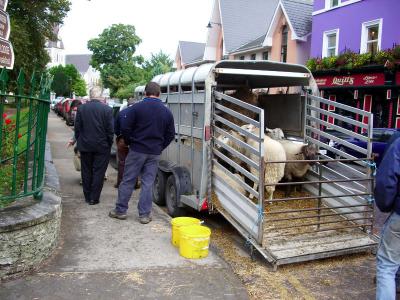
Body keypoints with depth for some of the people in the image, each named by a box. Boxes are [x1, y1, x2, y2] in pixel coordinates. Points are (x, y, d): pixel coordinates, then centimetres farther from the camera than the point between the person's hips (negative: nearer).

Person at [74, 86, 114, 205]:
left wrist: (79, 142, 13)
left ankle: (87, 197, 23)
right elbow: (110, 130, -8)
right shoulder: (107, 109, -11)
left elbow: (77, 128, 1)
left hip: (85, 146, 3)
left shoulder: (81, 108, -3)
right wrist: (109, 144, 4)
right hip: (102, 146, -2)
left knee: (86, 172, 14)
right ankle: (94, 198, 10)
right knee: (98, 173, 6)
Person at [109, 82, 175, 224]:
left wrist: (130, 142, 7)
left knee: (128, 181, 8)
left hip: (137, 150, -3)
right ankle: (145, 214, 10)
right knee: (148, 183, 8)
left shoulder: (137, 107, -8)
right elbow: (170, 134, 7)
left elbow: (125, 127, -9)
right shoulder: (166, 112, 4)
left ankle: (120, 210, 18)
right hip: (155, 153, 3)